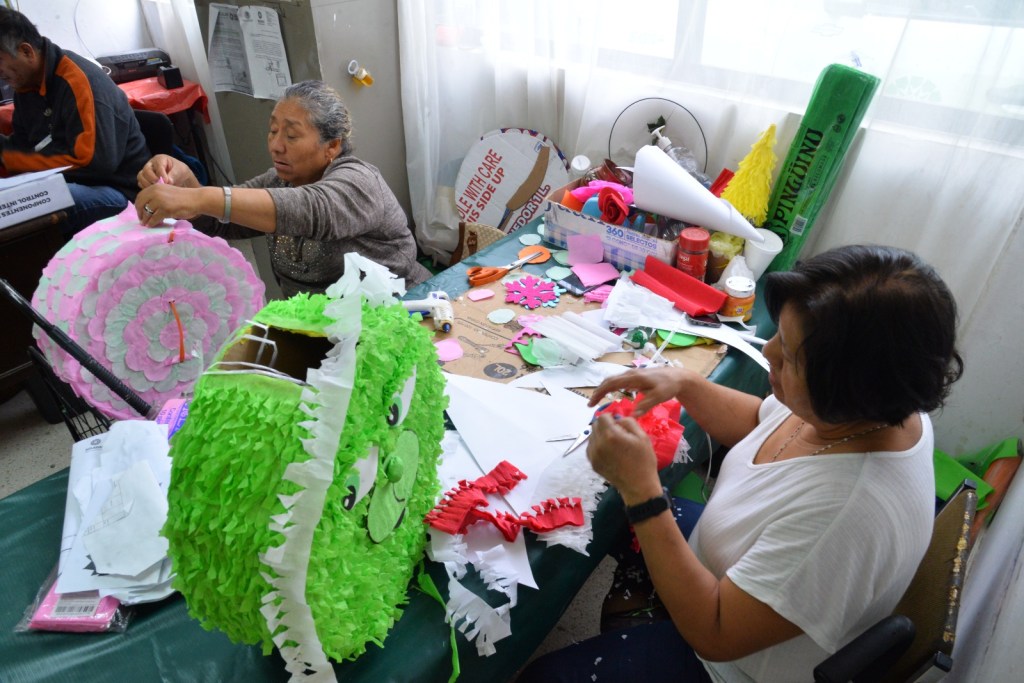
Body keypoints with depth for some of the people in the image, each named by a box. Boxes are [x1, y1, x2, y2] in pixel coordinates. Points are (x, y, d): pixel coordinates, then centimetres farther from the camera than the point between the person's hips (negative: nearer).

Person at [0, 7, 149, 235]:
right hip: (71, 182, 8)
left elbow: (93, 161, -24)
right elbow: (24, 141, 18)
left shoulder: (77, 81, -17)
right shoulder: (26, 82, 10)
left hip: (117, 190, -8)